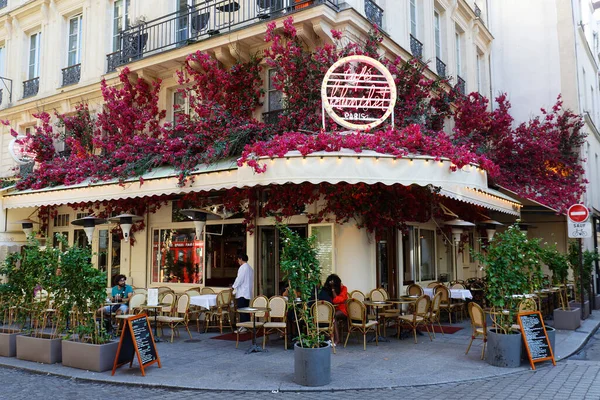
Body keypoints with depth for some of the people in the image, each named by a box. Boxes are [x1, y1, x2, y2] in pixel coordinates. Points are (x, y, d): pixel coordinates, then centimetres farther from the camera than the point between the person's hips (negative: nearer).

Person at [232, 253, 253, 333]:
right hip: (248, 293, 9)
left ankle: (243, 327, -9)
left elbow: (239, 279, -15)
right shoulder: (250, 268, 16)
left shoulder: (243, 267, -11)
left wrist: (233, 286, -1)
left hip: (242, 293, -9)